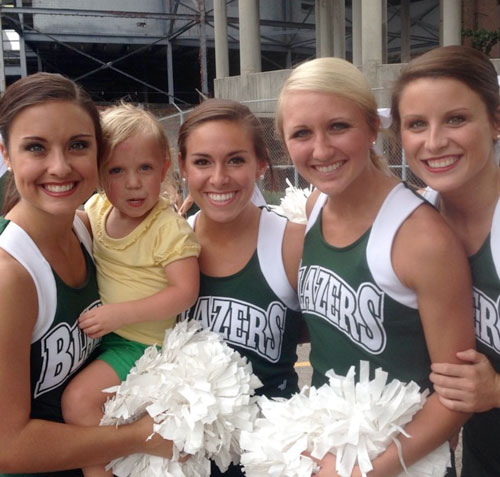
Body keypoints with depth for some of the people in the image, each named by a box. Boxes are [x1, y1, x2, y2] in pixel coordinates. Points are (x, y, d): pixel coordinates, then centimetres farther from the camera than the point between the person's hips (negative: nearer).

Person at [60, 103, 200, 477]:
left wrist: (120, 313, -28)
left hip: (143, 341, -8)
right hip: (102, 330, 8)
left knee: (79, 398, -18)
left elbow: (185, 292, -24)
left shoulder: (170, 228, -21)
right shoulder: (97, 208, -1)